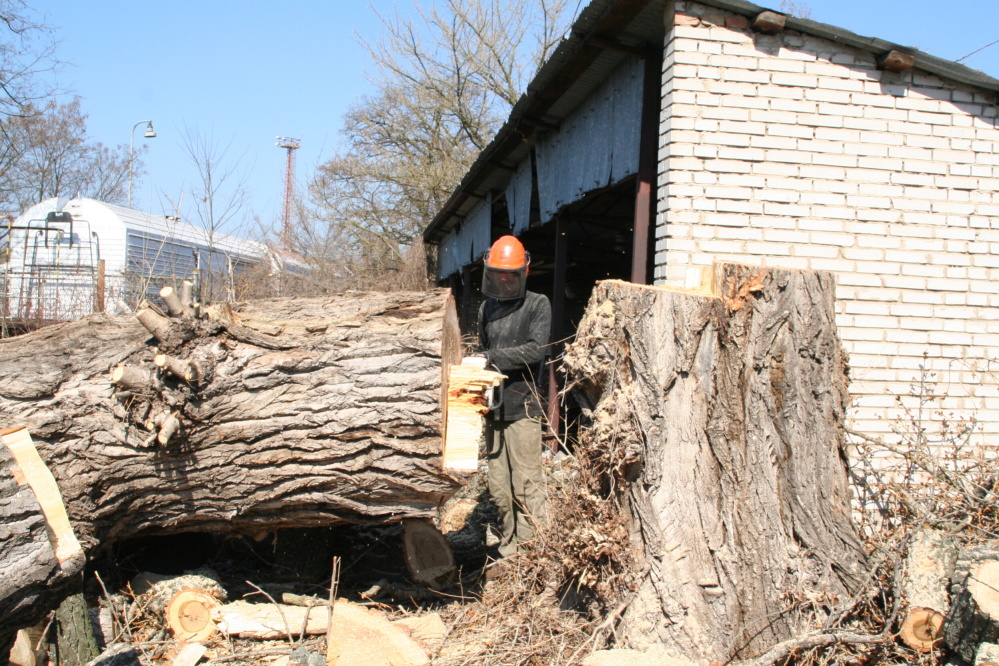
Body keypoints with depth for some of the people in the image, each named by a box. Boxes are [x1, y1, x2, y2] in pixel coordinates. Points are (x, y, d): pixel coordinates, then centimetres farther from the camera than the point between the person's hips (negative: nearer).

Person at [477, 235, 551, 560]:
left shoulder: (537, 305, -1)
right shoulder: (486, 308, 15)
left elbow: (537, 349, -13)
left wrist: (492, 358, -16)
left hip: (522, 407, -5)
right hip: (492, 408, 5)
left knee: (526, 483, -4)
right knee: (498, 486, 10)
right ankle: (508, 542, 21)